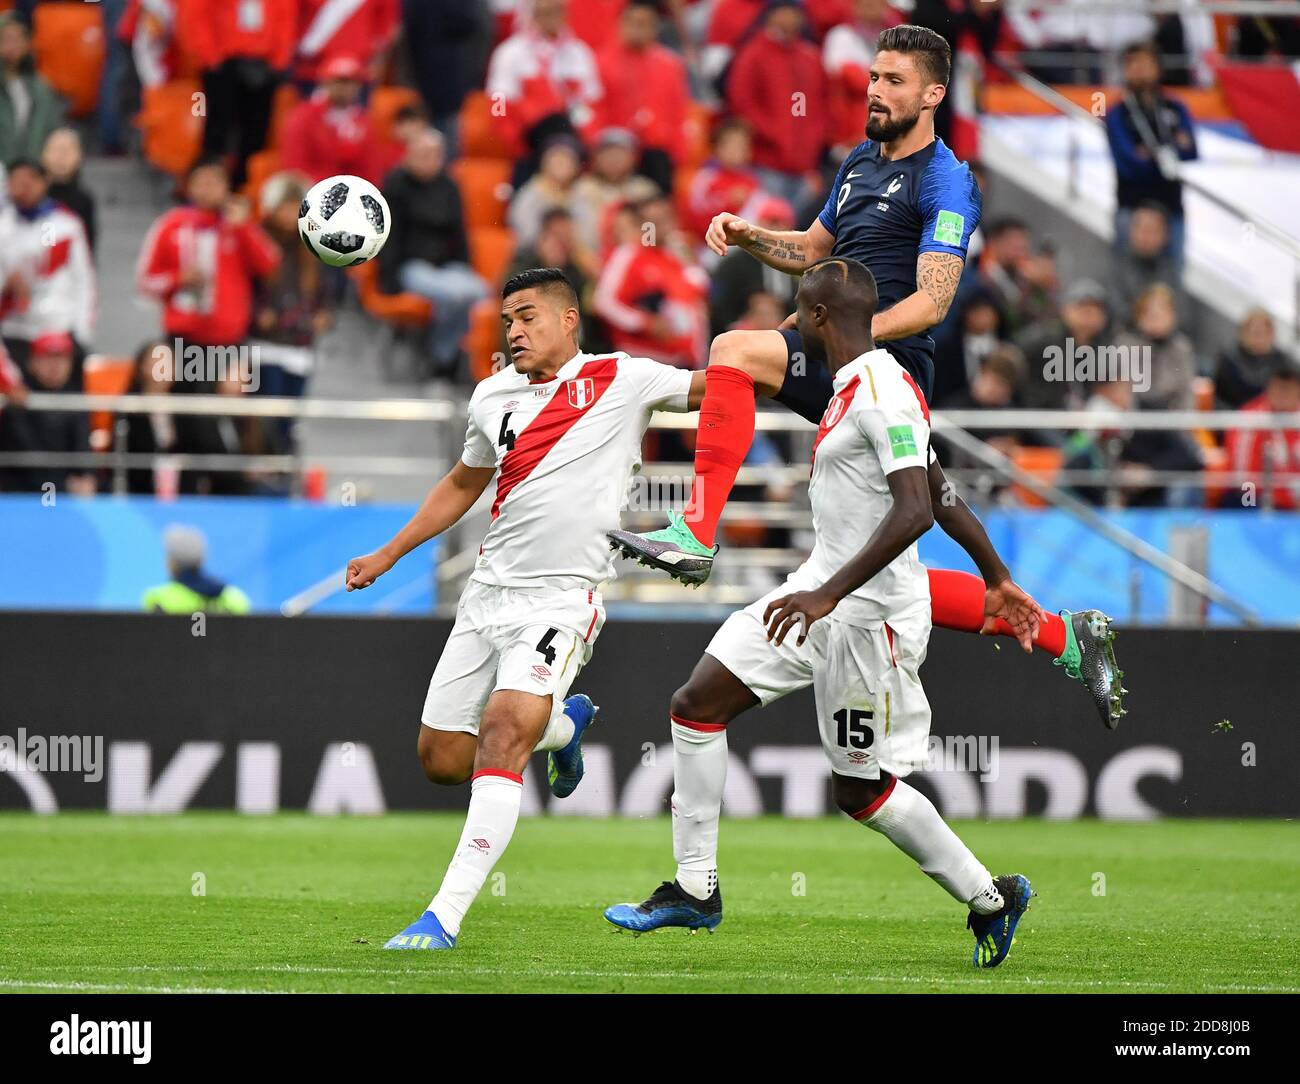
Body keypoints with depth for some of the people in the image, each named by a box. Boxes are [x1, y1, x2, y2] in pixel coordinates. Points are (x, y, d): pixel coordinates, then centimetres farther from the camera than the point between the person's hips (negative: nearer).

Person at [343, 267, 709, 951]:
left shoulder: (620, 380, 0)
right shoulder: (493, 398, 14)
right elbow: (464, 483, 30)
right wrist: (388, 555, 30)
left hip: (563, 598, -6)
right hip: (490, 588, 6)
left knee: (503, 728, -24)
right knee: (441, 759, 5)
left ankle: (445, 917, -25)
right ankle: (563, 725, 35)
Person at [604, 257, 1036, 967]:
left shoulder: (884, 393, -19)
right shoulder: (850, 387, 13)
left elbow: (915, 511, -28)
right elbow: (940, 496, 21)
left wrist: (830, 593, -32)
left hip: (872, 613, -10)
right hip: (821, 593, 10)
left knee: (859, 790, -1)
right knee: (697, 705, 1)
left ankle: (989, 898, 16)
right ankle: (695, 888, 7)